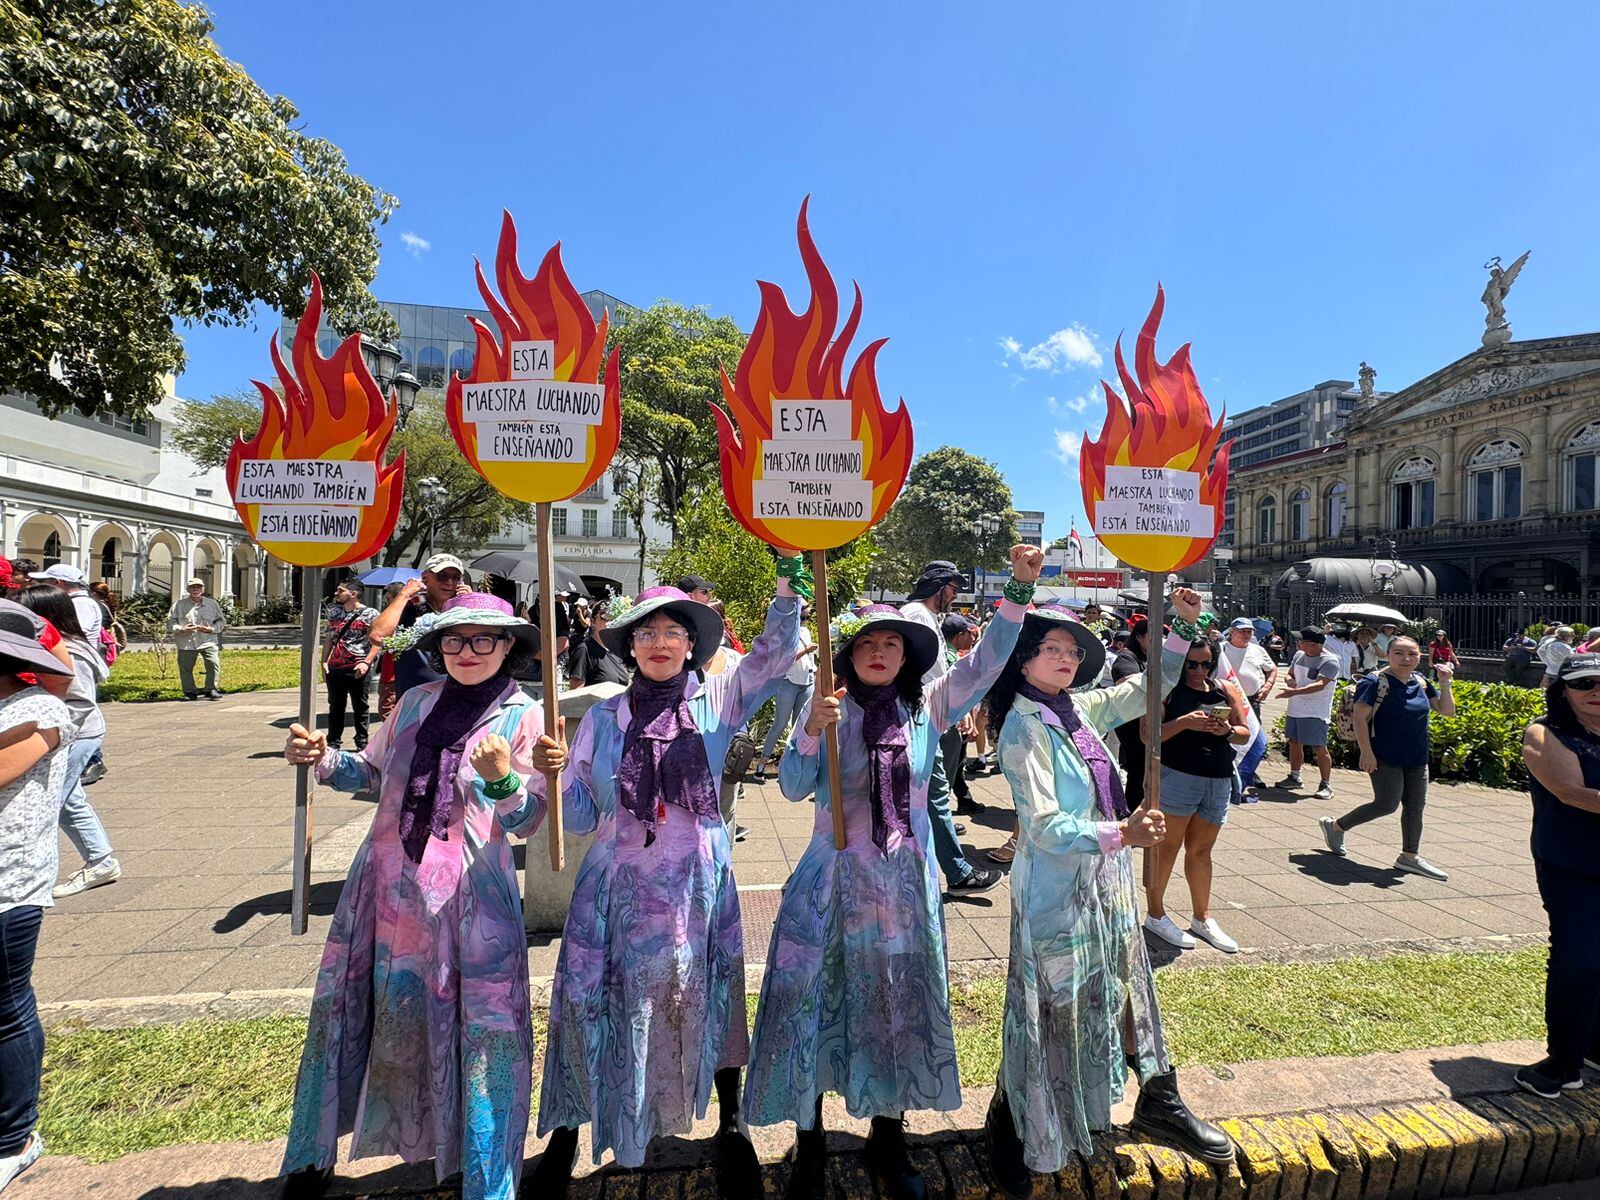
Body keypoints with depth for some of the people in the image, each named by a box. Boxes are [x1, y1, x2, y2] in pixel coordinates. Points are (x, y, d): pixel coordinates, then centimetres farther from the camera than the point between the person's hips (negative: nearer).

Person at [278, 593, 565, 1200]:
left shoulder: (523, 717, -6)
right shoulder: (415, 702, 5)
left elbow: (526, 821, -9)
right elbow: (373, 773, 16)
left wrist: (502, 779, -28)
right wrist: (322, 758, -1)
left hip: (470, 897, -4)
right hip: (386, 882, 5)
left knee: (483, 1027, 1)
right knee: (347, 1008, 17)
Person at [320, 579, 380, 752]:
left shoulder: (370, 614, -5)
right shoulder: (334, 612, 13)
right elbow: (328, 638, 17)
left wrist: (366, 662, -19)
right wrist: (324, 661, 6)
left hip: (358, 670, -5)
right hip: (335, 667, 5)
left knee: (360, 708, 4)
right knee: (335, 707, 12)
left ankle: (362, 744, 13)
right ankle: (333, 742, 22)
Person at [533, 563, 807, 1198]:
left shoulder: (716, 701, -2)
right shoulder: (604, 716, 3)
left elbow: (771, 656, -15)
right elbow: (578, 810, 5)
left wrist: (789, 593, -29)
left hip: (697, 881, -1)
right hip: (617, 880, 1)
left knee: (708, 1000, 11)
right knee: (590, 1000, 7)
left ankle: (730, 1127, 35)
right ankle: (565, 1135, 32)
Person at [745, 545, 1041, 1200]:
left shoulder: (928, 704, 0)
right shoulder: (829, 707, -7)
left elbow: (986, 661, -8)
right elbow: (793, 787, -10)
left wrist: (1019, 589, -18)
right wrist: (812, 733, -28)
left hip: (905, 882, 3)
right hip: (833, 880, -2)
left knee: (899, 1009, 15)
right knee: (813, 1005, 4)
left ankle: (888, 1140, 38)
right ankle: (808, 1145, 27)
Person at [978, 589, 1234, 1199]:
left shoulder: (1079, 709, 1)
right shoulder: (1024, 728, -20)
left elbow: (1145, 689, 13)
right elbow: (1044, 826, -25)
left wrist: (1184, 627, 4)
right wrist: (1120, 834, -33)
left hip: (1106, 882, 7)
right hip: (1057, 890, -7)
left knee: (1129, 986, 22)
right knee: (1051, 1008, 7)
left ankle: (1159, 1102, 44)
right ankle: (1007, 1126, 29)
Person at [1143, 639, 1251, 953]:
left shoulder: (1226, 690, 10)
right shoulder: (1168, 689, -5)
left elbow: (1246, 734, 12)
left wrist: (1227, 730, -9)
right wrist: (1183, 722, -24)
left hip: (1219, 782, 5)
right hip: (1176, 777, -5)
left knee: (1201, 850, 15)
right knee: (1166, 847, 3)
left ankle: (1202, 918, 28)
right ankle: (1155, 914, 16)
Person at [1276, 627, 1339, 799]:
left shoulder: (1330, 661, -14)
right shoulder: (1299, 655, 8)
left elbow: (1320, 685, -25)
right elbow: (1290, 674, 21)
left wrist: (1294, 692, -37)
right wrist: (1290, 681, -4)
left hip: (1316, 713, -7)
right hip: (1296, 709, 7)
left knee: (1320, 748, -5)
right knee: (1294, 743, 16)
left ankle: (1326, 785, 5)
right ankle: (1294, 777, 30)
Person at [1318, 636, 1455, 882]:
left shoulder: (1420, 683, 8)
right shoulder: (1377, 682, -14)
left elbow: (1448, 711, 12)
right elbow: (1360, 716, -18)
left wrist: (1444, 684, -3)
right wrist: (1366, 752, -22)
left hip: (1417, 758, 7)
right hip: (1385, 757, -7)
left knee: (1415, 807, 10)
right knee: (1387, 804, -9)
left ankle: (1409, 856, 22)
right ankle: (1336, 826, 9)